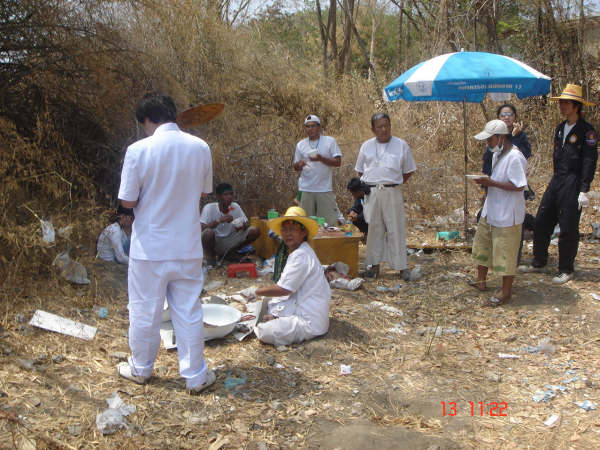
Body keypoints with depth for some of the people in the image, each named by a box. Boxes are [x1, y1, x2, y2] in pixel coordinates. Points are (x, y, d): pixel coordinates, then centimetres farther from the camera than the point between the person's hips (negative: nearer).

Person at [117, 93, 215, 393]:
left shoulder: (139, 150, -15)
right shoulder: (200, 148, -4)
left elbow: (128, 201, -10)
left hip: (149, 247, -2)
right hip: (188, 246, 3)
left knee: (145, 310, 14)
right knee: (188, 311, 11)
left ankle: (141, 368, 32)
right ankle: (195, 375, 18)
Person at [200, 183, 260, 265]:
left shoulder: (235, 207, -5)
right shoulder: (209, 207, -16)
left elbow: (247, 223, 2)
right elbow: (201, 228, -25)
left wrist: (243, 226, -23)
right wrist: (219, 220, -37)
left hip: (229, 242, 4)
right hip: (215, 242, -4)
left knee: (255, 231, -12)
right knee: (208, 232, -38)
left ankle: (229, 254, 5)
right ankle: (210, 256, -5)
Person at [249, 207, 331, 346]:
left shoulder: (301, 255, -21)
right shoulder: (295, 253, 13)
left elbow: (284, 289, -21)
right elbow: (287, 289, 14)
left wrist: (256, 292, -8)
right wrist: (276, 314, 4)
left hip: (310, 322, -10)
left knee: (265, 332, -23)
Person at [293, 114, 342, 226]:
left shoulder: (330, 141, 3)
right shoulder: (300, 145, 11)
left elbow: (338, 162, -3)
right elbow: (295, 167, 16)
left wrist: (321, 158, -17)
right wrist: (299, 164, -8)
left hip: (325, 189, -2)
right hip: (306, 190, 2)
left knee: (329, 221, -3)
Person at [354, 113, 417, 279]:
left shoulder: (401, 145, 4)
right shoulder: (366, 146, 12)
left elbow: (409, 170, 9)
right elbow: (360, 170, 19)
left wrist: (395, 184, 2)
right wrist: (366, 185, 7)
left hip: (392, 192, -2)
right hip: (371, 193, 2)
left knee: (396, 229, -3)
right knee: (374, 229, 6)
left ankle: (401, 266, 3)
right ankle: (374, 265, 15)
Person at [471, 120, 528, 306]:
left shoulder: (514, 157, -21)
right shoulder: (497, 154, 10)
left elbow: (519, 186, -24)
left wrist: (492, 183, -24)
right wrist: (486, 181, 1)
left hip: (507, 214, -10)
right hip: (491, 211, 10)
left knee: (505, 253, 1)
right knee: (481, 244, 20)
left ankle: (506, 292, 14)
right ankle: (481, 281, 36)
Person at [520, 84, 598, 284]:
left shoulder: (586, 131, -10)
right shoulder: (560, 128, 13)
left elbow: (589, 162, -13)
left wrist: (584, 190, -18)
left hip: (573, 184, -7)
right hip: (556, 181, 7)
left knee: (568, 228, 0)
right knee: (541, 222, 9)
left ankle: (566, 270, 13)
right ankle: (538, 262, 23)